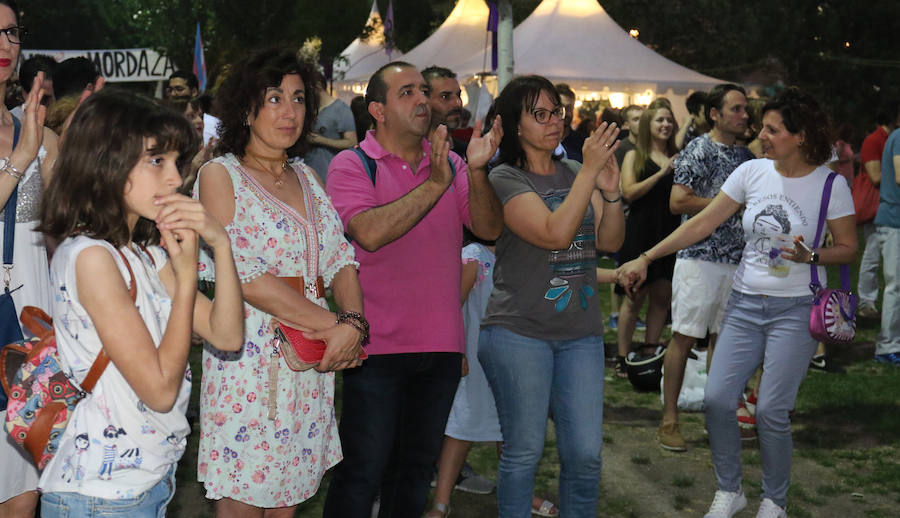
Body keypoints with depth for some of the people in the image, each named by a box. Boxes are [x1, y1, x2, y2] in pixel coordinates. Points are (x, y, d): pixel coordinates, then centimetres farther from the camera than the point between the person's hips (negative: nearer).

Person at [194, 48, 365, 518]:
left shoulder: (306, 177, 16)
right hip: (249, 362, -6)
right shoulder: (220, 175, -4)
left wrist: (353, 322, -11)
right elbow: (243, 276, -15)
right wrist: (332, 324, -16)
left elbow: (340, 259, 10)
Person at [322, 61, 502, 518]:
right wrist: (434, 185, -23)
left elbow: (489, 228, -1)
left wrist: (477, 171, -17)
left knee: (416, 468, 16)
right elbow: (370, 232, -22)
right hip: (378, 346, -5)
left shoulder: (448, 163, 9)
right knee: (363, 470, -2)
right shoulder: (352, 165, -5)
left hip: (440, 345, 5)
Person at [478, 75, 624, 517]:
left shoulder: (575, 175, 12)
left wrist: (610, 192, -13)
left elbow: (610, 241, 4)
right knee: (523, 451, 3)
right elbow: (555, 234, -20)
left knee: (585, 454, 3)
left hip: (581, 333, 5)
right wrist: (589, 172, -20)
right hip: (519, 332, -5)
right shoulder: (505, 179, -6)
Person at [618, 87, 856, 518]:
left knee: (771, 411, -7)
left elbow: (848, 248, 0)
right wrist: (646, 259, -2)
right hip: (745, 304, 4)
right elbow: (701, 224, 2)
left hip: (795, 310, -4)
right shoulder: (751, 172, 0)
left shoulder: (830, 185, -8)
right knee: (717, 400, -3)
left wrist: (810, 255, -21)